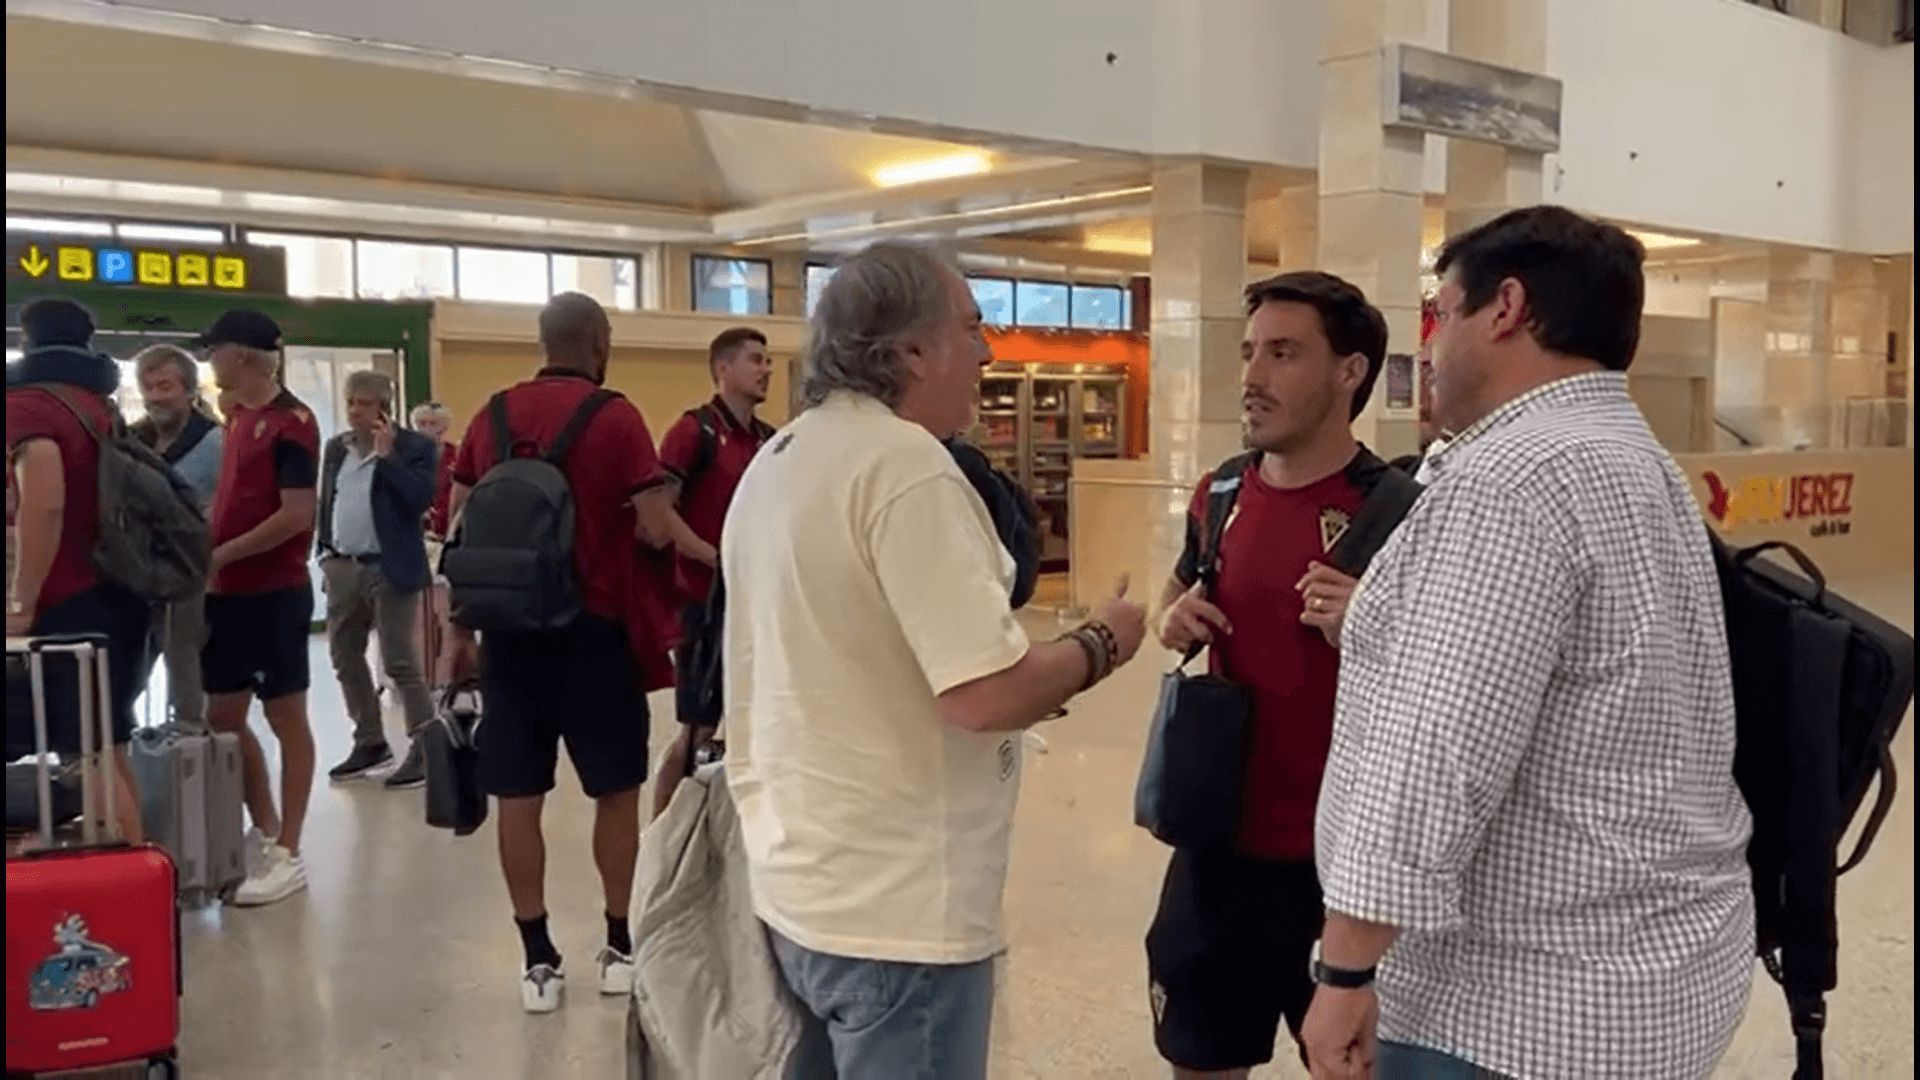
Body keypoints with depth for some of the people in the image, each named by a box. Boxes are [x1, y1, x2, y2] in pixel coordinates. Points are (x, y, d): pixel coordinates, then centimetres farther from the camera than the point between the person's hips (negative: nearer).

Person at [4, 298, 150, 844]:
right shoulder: (99, 405, 17)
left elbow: (44, 505, -23)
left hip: (72, 605, -8)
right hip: (119, 594, 8)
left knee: (89, 755, -6)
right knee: (108, 748, 13)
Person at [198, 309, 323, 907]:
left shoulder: (290, 421, -12)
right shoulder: (237, 418, 14)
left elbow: (297, 514, -18)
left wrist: (219, 555, -16)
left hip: (274, 592, -9)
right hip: (229, 591, 9)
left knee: (285, 717, 0)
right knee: (223, 716, 13)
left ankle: (288, 854, 9)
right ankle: (265, 833, 26)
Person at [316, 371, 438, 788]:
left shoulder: (413, 446, -7)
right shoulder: (335, 447, 12)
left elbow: (421, 498, -21)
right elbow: (326, 501, 18)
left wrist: (387, 455, -19)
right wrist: (324, 551, 11)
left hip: (390, 569, -7)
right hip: (342, 568, 7)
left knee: (401, 663, -5)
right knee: (345, 659, 13)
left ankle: (423, 748, 3)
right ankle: (370, 741, 25)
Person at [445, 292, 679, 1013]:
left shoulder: (493, 415, 6)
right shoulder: (614, 416, -9)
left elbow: (459, 528, 8)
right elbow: (656, 530, -15)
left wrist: (460, 630, 16)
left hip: (509, 627, 4)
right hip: (593, 628, -3)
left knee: (518, 798, 7)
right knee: (617, 790, 11)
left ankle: (538, 962, 13)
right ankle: (620, 948, 19)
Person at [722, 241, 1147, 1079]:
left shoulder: (776, 461, 9)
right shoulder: (905, 464, -21)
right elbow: (987, 695, -26)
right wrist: (1100, 645, -8)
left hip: (798, 883, 9)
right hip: (894, 909, -9)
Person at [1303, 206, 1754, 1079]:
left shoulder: (1515, 476, -21)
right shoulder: (1638, 464, 13)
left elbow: (1436, 753, -27)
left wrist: (1346, 972, -21)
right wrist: (1380, 621, 23)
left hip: (1525, 1007, -10)